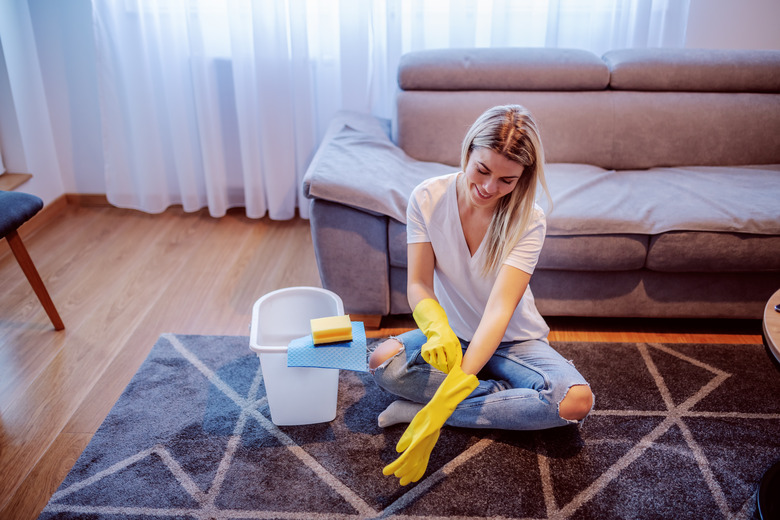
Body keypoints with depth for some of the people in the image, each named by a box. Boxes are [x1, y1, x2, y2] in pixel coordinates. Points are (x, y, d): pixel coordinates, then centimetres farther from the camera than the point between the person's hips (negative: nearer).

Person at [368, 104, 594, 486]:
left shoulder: (528, 222, -23)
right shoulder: (427, 199, -16)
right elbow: (418, 284, -17)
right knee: (382, 362, -27)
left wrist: (439, 408, -43)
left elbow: (499, 310, -32)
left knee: (576, 401, -28)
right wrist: (438, 328, -44)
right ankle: (509, 396, -14)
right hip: (452, 334, 1)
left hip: (512, 339, -1)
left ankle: (424, 406, -20)